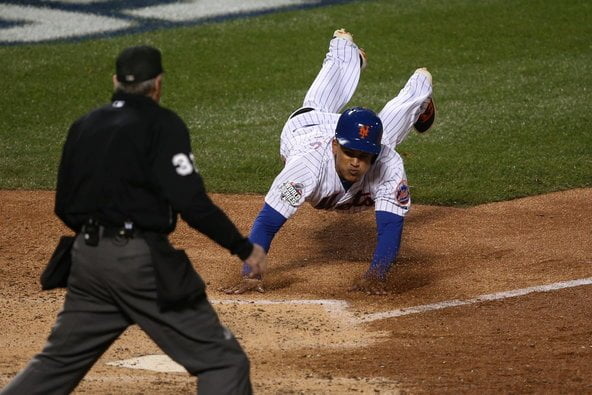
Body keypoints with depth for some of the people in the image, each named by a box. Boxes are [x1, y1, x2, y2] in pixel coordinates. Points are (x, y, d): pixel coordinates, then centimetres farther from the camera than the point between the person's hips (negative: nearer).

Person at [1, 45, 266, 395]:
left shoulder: (83, 126, 13)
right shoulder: (161, 125, -7)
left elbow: (64, 208, 16)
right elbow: (191, 202, -16)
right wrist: (244, 248, -10)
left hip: (85, 257, 7)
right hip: (141, 261, -7)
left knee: (58, 363, 18)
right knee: (223, 362, -3)